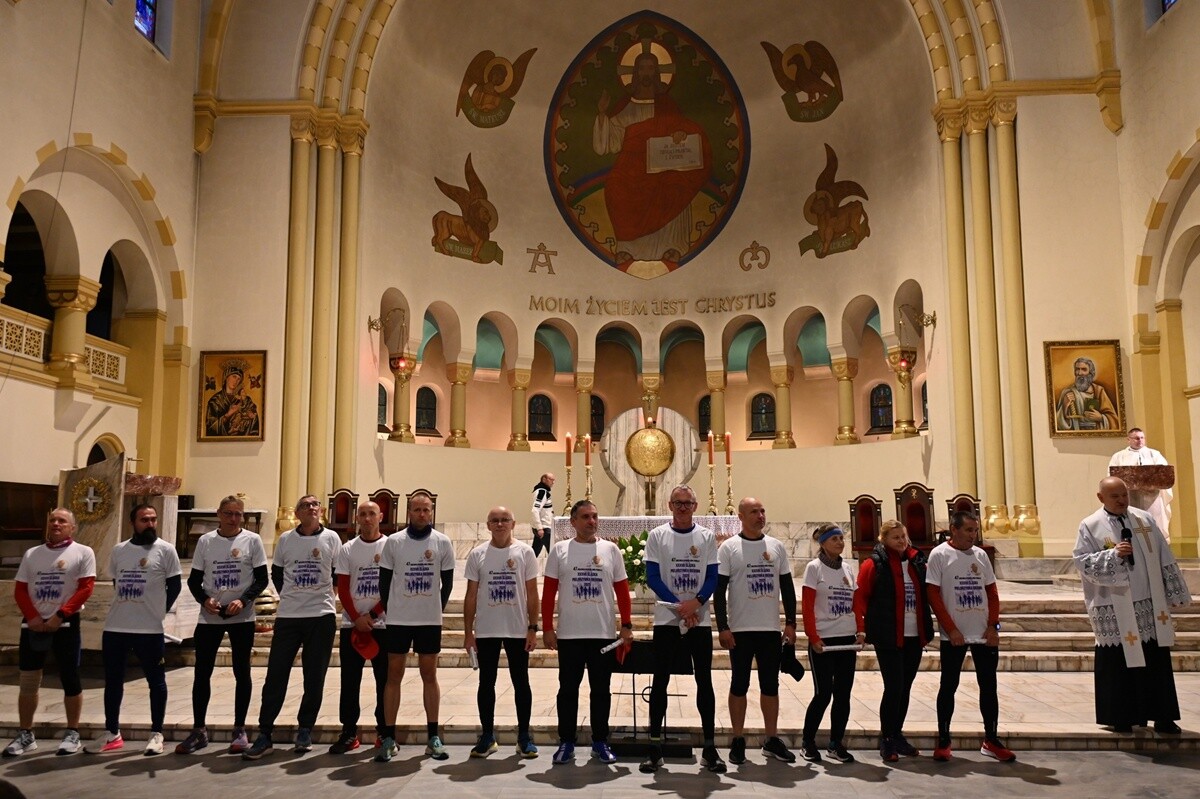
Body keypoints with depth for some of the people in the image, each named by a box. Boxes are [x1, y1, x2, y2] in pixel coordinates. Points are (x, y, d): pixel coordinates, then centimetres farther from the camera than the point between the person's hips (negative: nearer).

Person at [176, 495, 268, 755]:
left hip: (242, 617, -2)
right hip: (209, 617, 2)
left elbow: (262, 579, -1)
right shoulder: (205, 541, 4)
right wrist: (204, 600, -12)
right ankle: (199, 731, 17)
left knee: (242, 672, 4)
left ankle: (240, 730, 15)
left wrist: (243, 600, -16)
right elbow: (194, 580, 7)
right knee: (202, 672, 4)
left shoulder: (252, 540, -1)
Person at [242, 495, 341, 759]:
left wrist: (321, 594, 7)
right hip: (288, 617, 1)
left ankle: (305, 730, 19)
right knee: (275, 675, 0)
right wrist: (291, 597, 10)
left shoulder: (331, 538, 0)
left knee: (314, 678, 5)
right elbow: (276, 573, 15)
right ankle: (265, 735, 7)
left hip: (322, 616, -1)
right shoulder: (285, 539, 4)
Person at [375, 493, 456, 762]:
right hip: (398, 619, 0)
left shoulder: (443, 543, 0)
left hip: (430, 621, 0)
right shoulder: (393, 542, -1)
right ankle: (389, 739, 11)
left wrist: (437, 609, 4)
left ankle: (433, 737, 14)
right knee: (394, 676, 4)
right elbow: (384, 580, 5)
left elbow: (447, 581, 6)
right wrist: (390, 610, 3)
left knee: (429, 676, 7)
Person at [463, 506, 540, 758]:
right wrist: (468, 632, 0)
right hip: (486, 631, 1)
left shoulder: (525, 552, -1)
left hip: (518, 630, -1)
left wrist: (533, 628, -5)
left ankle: (524, 736, 17)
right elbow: (471, 595, 4)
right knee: (486, 683, 8)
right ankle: (487, 736, 20)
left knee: (521, 682, 6)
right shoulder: (477, 554, 1)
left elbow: (532, 593, 0)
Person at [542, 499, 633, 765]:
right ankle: (566, 742, 18)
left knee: (601, 689, 9)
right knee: (568, 689, 7)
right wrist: (547, 628, -4)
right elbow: (549, 592, 1)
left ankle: (600, 742, 21)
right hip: (569, 634, -1)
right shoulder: (559, 550, 0)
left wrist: (627, 626, -1)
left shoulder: (611, 549, 3)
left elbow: (622, 591, 5)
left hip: (603, 634, 1)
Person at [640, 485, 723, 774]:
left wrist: (696, 602, -17)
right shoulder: (657, 535, 0)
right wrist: (680, 607, -15)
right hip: (666, 619, -1)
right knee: (660, 682, 2)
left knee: (704, 682, 4)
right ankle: (655, 747, 11)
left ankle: (710, 748, 13)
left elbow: (712, 577, 1)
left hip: (700, 620, 1)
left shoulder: (707, 536, 4)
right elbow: (652, 577, -5)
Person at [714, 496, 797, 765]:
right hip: (740, 630, -3)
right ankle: (738, 741, 15)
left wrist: (791, 622, 5)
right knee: (739, 685, 5)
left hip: (771, 629, 4)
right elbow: (719, 590, -6)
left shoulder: (777, 546, 7)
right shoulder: (729, 548, -5)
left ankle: (772, 740, 21)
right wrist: (722, 628, -11)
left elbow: (787, 587, 11)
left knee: (770, 685, 10)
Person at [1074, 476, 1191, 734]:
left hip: (1150, 605, 3)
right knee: (1117, 663, 3)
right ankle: (1121, 718, 15)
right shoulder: (1090, 526, -4)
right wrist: (1113, 554, -21)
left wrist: (1175, 594, 6)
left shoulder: (1145, 520, 6)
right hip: (1115, 609, -3)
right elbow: (1082, 561, -9)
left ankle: (1162, 717, 18)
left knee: (1156, 662, 8)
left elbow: (1165, 559, 8)